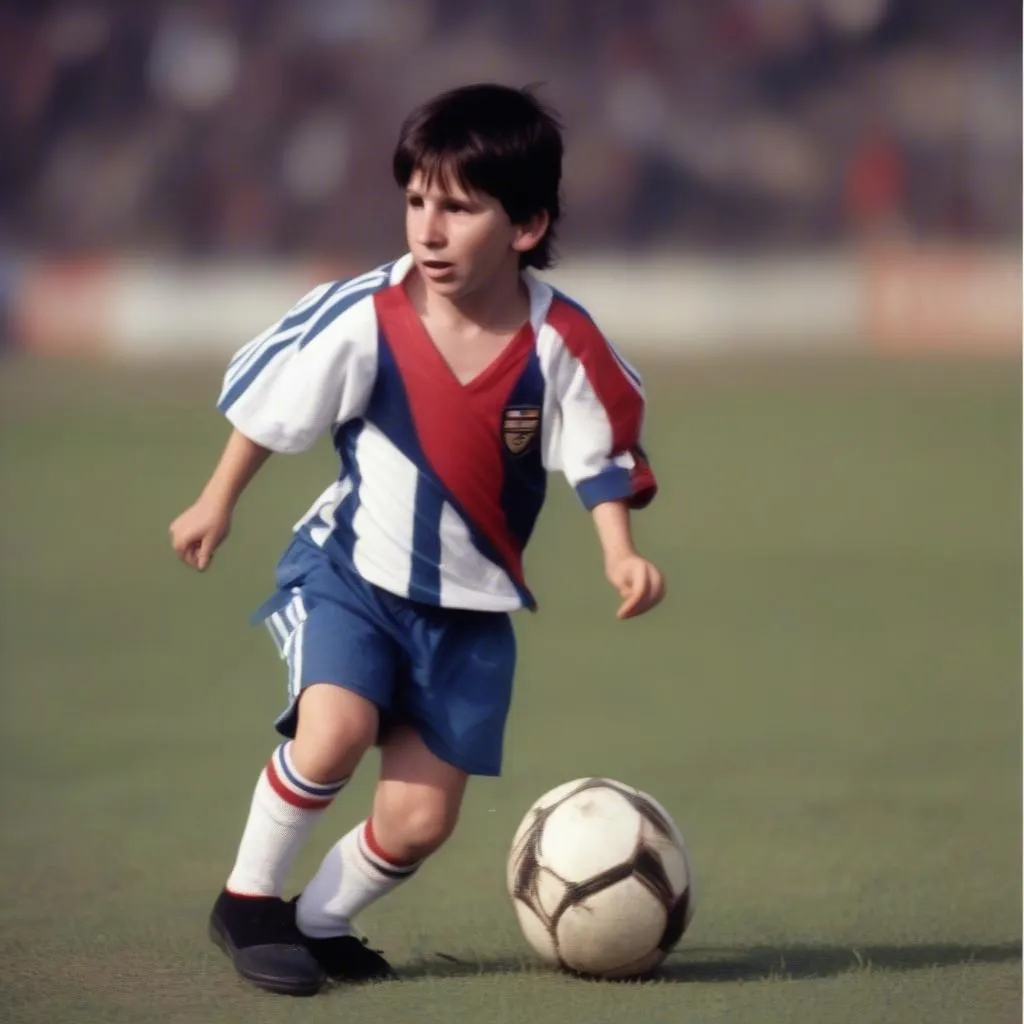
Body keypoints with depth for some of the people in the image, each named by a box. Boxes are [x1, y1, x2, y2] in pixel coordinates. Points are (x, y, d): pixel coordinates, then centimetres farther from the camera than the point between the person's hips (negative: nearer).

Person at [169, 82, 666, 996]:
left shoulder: (562, 344, -16)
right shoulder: (363, 319, -18)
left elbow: (600, 459, -4)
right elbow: (269, 404, -1)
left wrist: (621, 556, -20)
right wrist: (217, 505, 9)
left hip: (471, 607, 2)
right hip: (350, 570, -2)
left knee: (420, 820, 0)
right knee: (336, 729, -28)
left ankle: (319, 924, 27)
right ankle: (249, 900, -6)